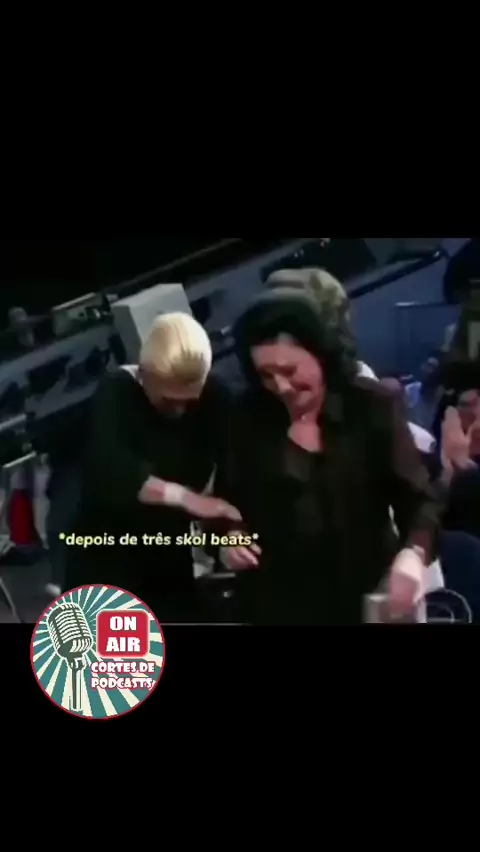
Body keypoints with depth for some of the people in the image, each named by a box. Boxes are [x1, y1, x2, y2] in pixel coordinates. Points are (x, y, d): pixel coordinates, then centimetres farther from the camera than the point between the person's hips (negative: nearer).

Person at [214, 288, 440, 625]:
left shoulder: (374, 407, -6)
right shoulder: (249, 418, 2)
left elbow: (417, 497, -9)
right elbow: (226, 502, 12)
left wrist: (413, 553, -29)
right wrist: (229, 535, -11)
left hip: (366, 603, -1)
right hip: (277, 607, 2)